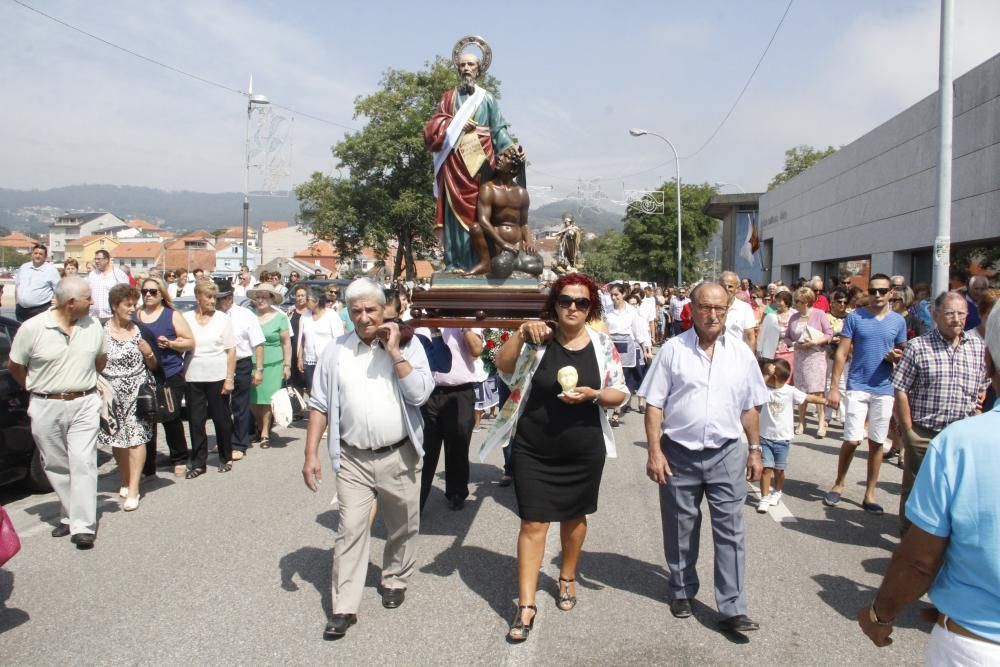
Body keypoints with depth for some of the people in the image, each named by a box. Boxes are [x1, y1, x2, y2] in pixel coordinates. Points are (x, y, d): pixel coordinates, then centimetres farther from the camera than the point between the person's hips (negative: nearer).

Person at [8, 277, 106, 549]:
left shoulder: (93, 326, 0)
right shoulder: (32, 328, -8)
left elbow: (100, 359, 16)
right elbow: (15, 366, 4)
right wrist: (39, 389, 10)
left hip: (84, 405, 0)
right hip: (46, 408, 0)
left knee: (83, 463, -6)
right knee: (56, 466, 10)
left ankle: (83, 526, -5)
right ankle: (70, 516, 26)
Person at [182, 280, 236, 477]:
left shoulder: (223, 319, 0)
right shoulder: (186, 318, 3)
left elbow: (231, 351, -1)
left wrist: (229, 379, -6)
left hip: (218, 377, -1)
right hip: (194, 378, 1)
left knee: (221, 419, 7)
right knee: (195, 421, 5)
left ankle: (226, 458, 23)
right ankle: (199, 463, 15)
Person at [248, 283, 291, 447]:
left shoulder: (280, 317, 2)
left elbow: (286, 343, 3)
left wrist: (287, 365, -2)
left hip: (272, 364, -2)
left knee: (267, 399, -4)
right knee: (252, 400, 5)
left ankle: (265, 433, 7)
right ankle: (260, 426, 29)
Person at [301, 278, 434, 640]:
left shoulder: (408, 345, -4)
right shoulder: (335, 351, 0)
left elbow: (420, 394, -16)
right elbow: (319, 405, 3)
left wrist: (394, 350, -17)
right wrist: (311, 454, -2)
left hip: (399, 457, 0)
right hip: (353, 459, 0)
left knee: (402, 527, 15)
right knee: (350, 530, 1)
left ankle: (395, 580, 39)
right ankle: (344, 608, 11)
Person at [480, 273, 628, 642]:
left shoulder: (603, 344, -2)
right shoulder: (538, 338, -6)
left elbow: (620, 393, 1)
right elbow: (503, 367, -17)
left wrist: (593, 394, -18)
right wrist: (520, 334, -30)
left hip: (583, 450, 2)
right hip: (533, 449, -1)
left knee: (574, 515, 19)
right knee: (533, 522, 0)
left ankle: (567, 578, 43)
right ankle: (526, 605, 7)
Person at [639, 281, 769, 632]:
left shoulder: (741, 352, 3)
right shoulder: (673, 349, -6)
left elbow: (749, 407, 10)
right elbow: (654, 404, -5)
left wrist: (755, 450, 8)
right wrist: (655, 451, -11)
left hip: (726, 453, 1)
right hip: (679, 453, -1)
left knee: (730, 531, 2)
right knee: (680, 529, 13)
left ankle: (732, 608, 10)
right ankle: (682, 591, 33)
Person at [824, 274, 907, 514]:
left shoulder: (898, 321, 6)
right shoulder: (855, 317, -2)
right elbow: (841, 354, -3)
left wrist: (896, 357, -10)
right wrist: (834, 388, -9)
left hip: (884, 389, 2)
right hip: (857, 388, -2)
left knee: (876, 443, 7)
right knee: (852, 440, -6)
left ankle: (870, 494, 18)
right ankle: (839, 484, 16)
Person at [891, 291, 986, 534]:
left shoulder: (979, 346, 5)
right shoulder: (918, 347, -6)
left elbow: (982, 388, 14)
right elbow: (901, 392, -6)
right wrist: (908, 432, -9)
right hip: (924, 434, -3)